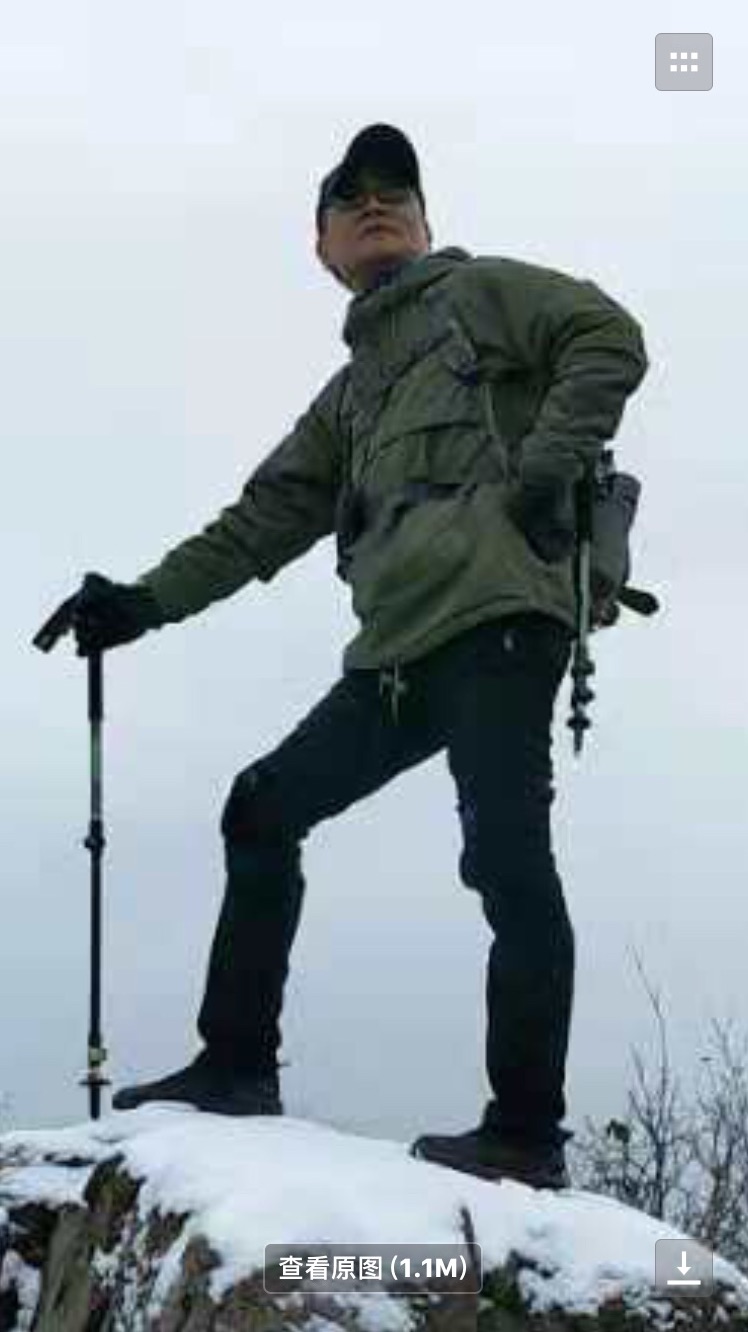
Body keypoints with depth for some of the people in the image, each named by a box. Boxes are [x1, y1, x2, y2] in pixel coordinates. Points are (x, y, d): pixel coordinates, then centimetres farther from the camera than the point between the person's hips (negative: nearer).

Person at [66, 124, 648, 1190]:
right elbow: (266, 520, 27)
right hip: (400, 651, 8)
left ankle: (526, 1132, -13)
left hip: (498, 618, -8)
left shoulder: (481, 292, 14)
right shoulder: (351, 393, 31)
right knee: (263, 809, 6)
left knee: (506, 859, -13)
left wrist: (546, 469, -14)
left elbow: (609, 340, -1)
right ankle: (237, 1065, 11)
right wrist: (148, 600, 19)